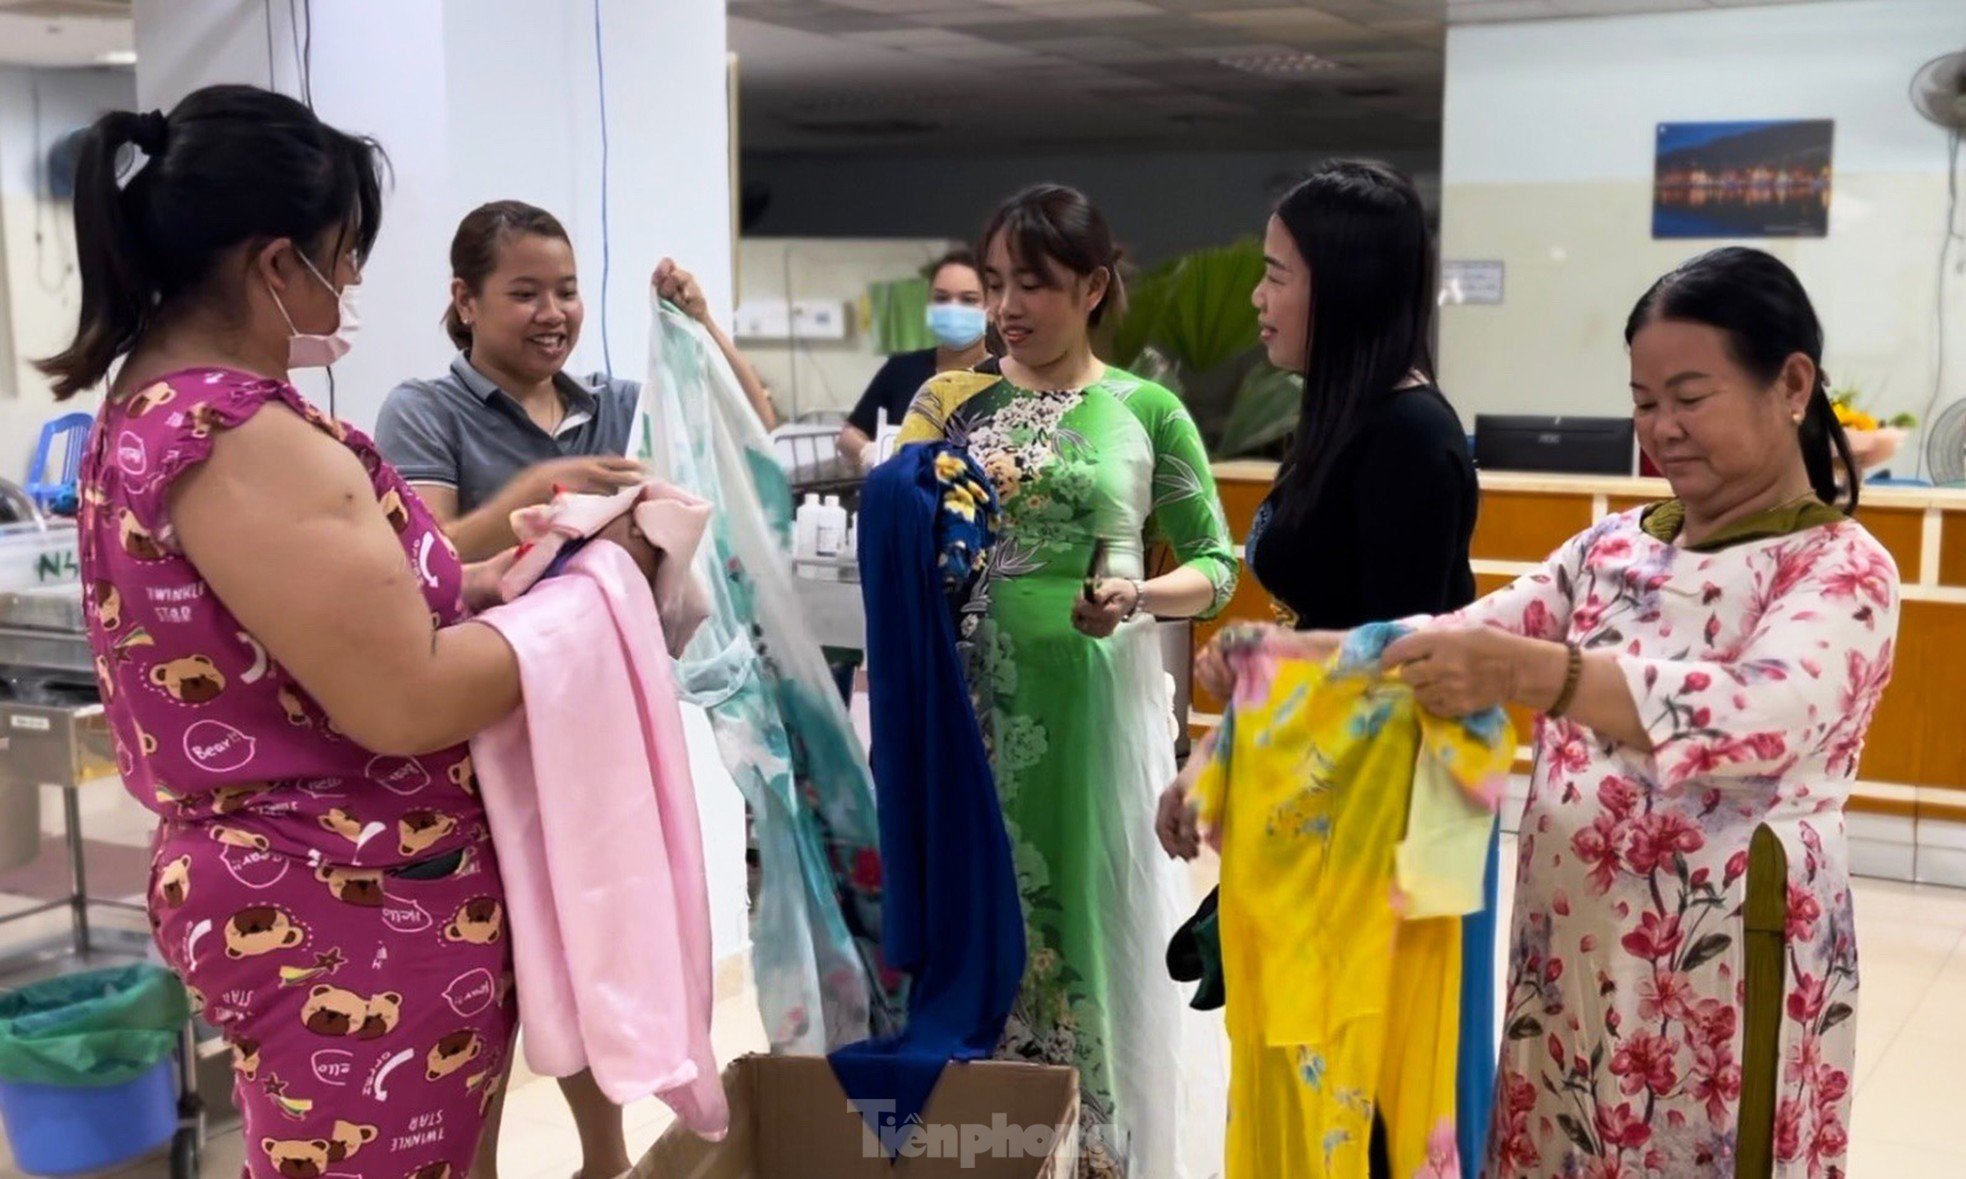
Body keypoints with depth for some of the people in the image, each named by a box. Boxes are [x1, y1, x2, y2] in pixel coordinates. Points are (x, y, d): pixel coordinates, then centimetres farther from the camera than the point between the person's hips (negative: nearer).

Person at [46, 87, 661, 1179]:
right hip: (351, 923, -10)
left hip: (280, 894, 10)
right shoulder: (241, 442, -24)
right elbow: (405, 703, -24)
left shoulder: (149, 410, 8)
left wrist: (493, 575, 8)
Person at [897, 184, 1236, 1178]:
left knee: (1093, 924, 6)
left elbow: (1217, 566, 3)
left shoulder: (1147, 410, 0)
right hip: (972, 704, 2)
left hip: (1095, 704, -1)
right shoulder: (951, 401, 5)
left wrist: (1140, 595, -15)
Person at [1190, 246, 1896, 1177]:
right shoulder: (1612, 548, 9)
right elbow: (1468, 637, 1)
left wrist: (1529, 672, -41)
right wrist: (1296, 655, -17)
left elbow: (1765, 713, -28)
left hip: (1723, 979, -5)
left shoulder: (1844, 569, -9)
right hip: (1570, 960, 5)